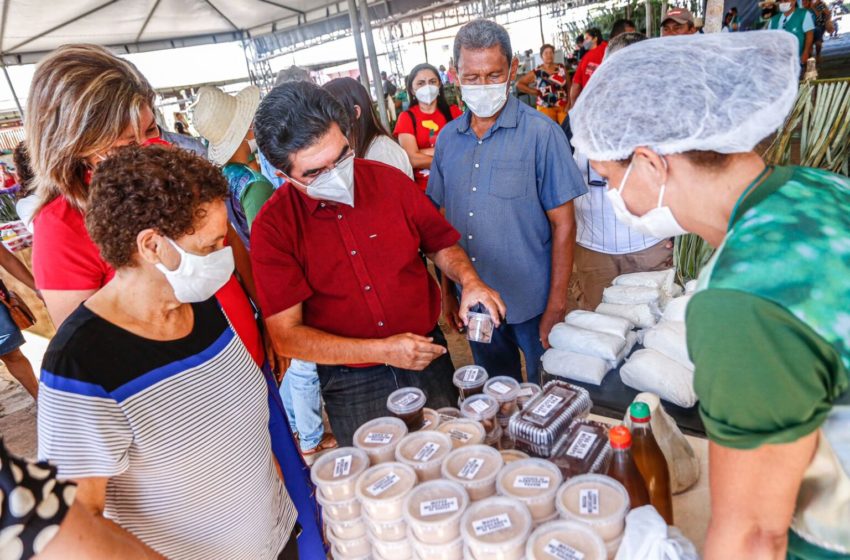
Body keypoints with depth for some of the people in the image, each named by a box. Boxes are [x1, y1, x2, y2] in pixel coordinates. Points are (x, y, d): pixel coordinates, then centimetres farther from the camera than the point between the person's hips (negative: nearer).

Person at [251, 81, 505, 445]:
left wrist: (469, 280, -15)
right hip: (352, 387, -2)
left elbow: (441, 245, 7)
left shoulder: (389, 180, -6)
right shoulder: (273, 227, -14)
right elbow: (286, 336, -15)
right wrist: (383, 351, -23)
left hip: (429, 363, 3)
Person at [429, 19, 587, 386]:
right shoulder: (448, 138, 1)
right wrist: (447, 289, 8)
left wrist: (556, 306, -13)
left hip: (533, 304, -4)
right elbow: (445, 221, 7)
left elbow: (563, 225, -12)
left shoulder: (541, 133, -12)